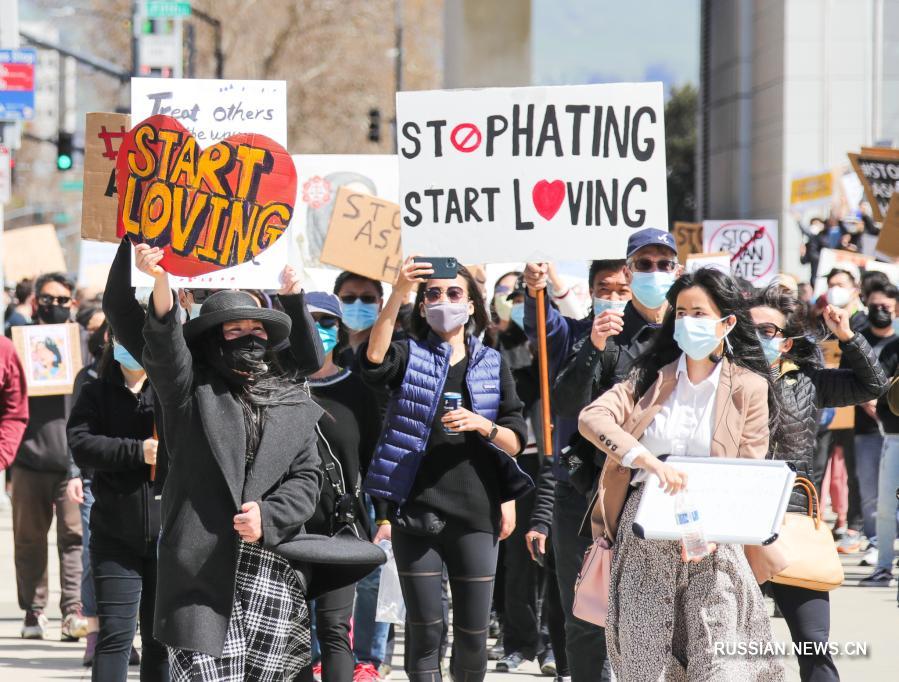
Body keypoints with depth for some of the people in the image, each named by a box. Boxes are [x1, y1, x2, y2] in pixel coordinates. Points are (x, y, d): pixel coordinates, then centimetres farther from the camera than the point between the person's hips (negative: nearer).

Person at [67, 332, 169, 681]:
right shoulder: (96, 393, 5)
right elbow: (81, 445, -10)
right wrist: (139, 452, -19)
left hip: (167, 532, 1)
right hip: (116, 535, -1)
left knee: (161, 637, 9)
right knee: (115, 634, -4)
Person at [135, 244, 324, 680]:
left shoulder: (295, 406, 17)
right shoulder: (193, 390, 8)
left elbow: (306, 479, 12)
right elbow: (166, 348, -11)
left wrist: (267, 517, -8)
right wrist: (161, 283, -29)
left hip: (273, 572, 3)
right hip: (202, 567, -3)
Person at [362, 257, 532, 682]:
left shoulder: (493, 364, 11)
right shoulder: (410, 356, 5)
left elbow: (516, 441, 7)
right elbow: (374, 360, -20)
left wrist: (483, 426, -15)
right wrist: (397, 295, -31)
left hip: (475, 514, 1)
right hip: (416, 511, -1)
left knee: (473, 632, 2)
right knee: (424, 628, 1)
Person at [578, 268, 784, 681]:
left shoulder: (748, 388, 3)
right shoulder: (651, 377, 9)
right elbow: (591, 418, -7)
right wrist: (649, 460, -25)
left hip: (710, 539, -2)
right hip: (643, 536, 2)